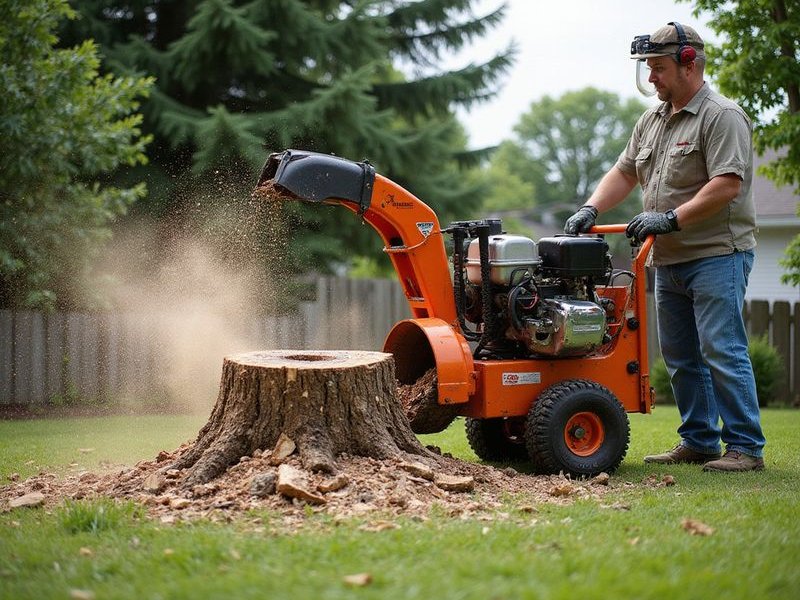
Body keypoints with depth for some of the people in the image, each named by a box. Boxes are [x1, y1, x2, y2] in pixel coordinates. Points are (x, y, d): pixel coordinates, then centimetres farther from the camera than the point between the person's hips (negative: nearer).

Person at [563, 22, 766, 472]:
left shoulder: (722, 117, -10)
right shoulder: (653, 121, 17)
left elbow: (727, 185, -20)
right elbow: (624, 173, 18)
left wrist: (670, 219, -23)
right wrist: (591, 209, 2)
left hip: (717, 255, -9)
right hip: (670, 261, 9)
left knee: (722, 353, -11)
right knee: (681, 358, 11)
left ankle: (746, 448, -5)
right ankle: (699, 443, 19)